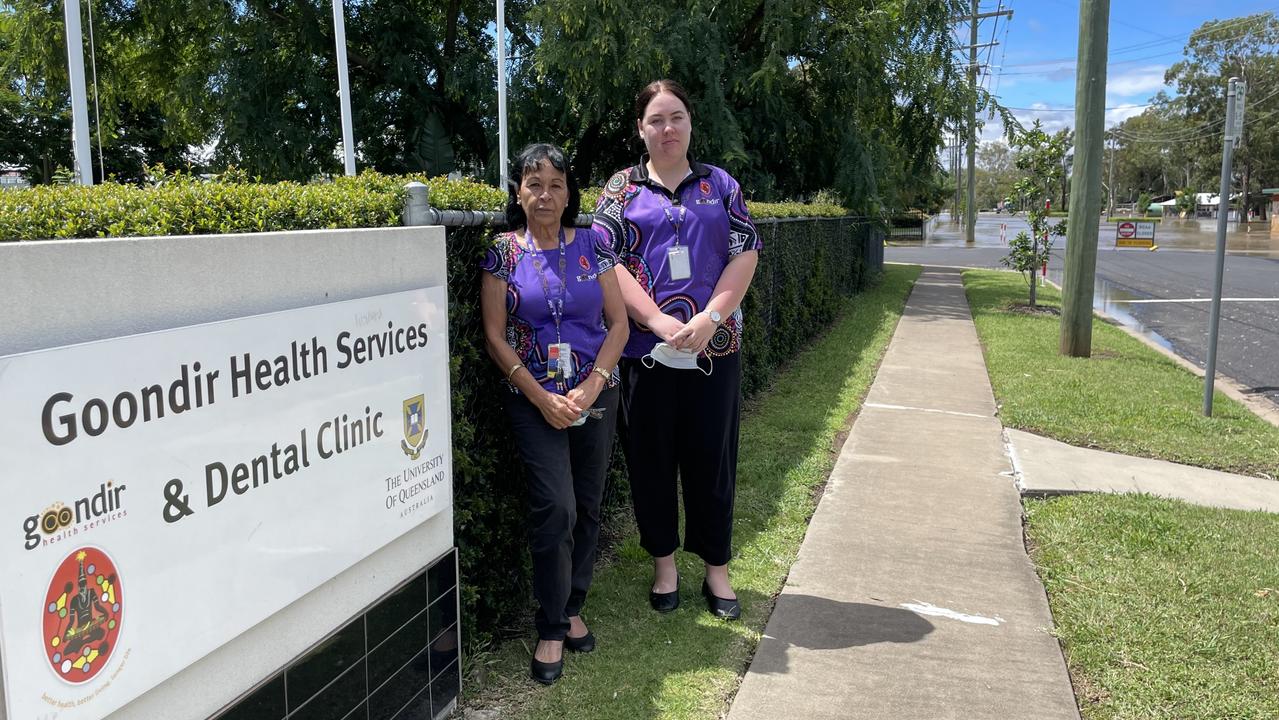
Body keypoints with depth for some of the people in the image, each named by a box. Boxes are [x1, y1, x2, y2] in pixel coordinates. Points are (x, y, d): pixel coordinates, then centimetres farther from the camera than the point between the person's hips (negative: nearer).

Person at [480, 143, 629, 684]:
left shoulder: (591, 245, 3)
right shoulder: (504, 252, -2)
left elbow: (618, 323, 1)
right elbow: (495, 336, -4)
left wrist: (590, 388, -10)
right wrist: (543, 397, -12)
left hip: (595, 395, 3)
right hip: (534, 399, -2)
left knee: (587, 507, 8)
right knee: (555, 509, -10)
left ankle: (571, 609, 27)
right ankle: (551, 630, 6)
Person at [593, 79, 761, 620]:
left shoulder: (720, 185, 10)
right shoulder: (622, 188, 6)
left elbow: (745, 254, 2)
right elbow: (608, 262, -5)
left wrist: (709, 319, -12)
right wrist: (658, 320, -17)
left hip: (715, 348, 1)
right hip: (645, 349, -1)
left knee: (712, 457, 7)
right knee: (651, 458, 8)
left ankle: (717, 568, 22)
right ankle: (664, 563, 26)